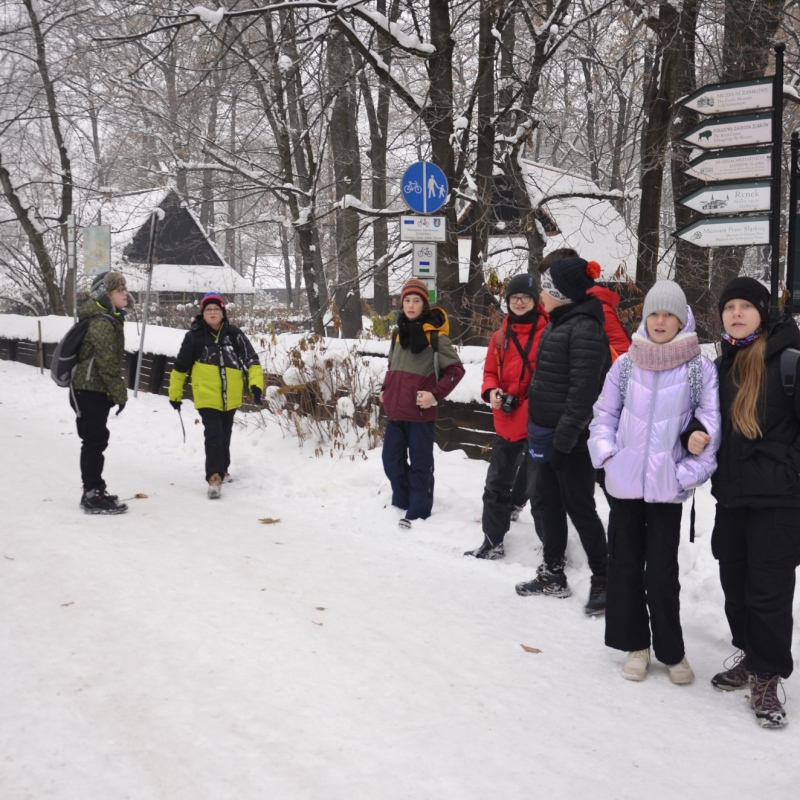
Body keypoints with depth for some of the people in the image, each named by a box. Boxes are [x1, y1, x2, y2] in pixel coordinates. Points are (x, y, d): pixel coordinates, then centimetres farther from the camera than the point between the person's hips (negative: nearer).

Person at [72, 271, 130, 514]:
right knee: (95, 441, -7)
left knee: (95, 441, 14)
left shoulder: (109, 320, 15)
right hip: (90, 391, -10)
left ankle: (93, 492, 22)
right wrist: (120, 394, -16)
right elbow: (108, 363, -22)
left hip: (94, 391, 10)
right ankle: (93, 497, -3)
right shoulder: (102, 323, -18)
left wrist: (115, 393, 19)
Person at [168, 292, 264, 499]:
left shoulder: (234, 334, -3)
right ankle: (214, 477, -13)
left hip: (230, 397, 3)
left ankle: (222, 469, 38)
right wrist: (175, 395, 7)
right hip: (207, 397, -3)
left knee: (225, 435, 19)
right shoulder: (194, 336, -6)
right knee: (214, 435, -14)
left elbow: (251, 360, -2)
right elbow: (180, 367, 3)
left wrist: (256, 384, -15)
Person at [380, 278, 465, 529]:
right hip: (395, 409, 6)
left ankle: (418, 510, 11)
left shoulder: (435, 334, -10)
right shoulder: (398, 332, 10)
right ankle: (401, 500, 32)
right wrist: (385, 390, 12)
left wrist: (436, 395, -14)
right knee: (392, 459, 14)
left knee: (419, 463, 2)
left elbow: (456, 369, -9)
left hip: (419, 412, -6)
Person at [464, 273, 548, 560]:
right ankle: (493, 541, 28)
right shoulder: (501, 335, 9)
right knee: (496, 484, 15)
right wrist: (491, 391, -7)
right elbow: (491, 371, 14)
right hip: (505, 421, 6)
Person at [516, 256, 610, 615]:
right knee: (548, 501, 16)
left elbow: (583, 391, -23)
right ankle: (553, 574, 28)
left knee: (579, 507, -1)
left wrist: (564, 437, -24)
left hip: (569, 438, -10)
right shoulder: (560, 324, 13)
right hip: (548, 433, 10)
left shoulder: (585, 329, -18)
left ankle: (603, 580, 12)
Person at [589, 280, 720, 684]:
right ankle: (635, 644, 24)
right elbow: (604, 414, 11)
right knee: (624, 564, 9)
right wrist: (606, 454, -2)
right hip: (624, 481, 3)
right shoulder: (625, 365, 4)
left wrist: (689, 473, -9)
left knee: (662, 571, 1)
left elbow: (711, 427, -3)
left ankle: (671, 651, 20)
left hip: (667, 485, -3)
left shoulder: (701, 369, -3)